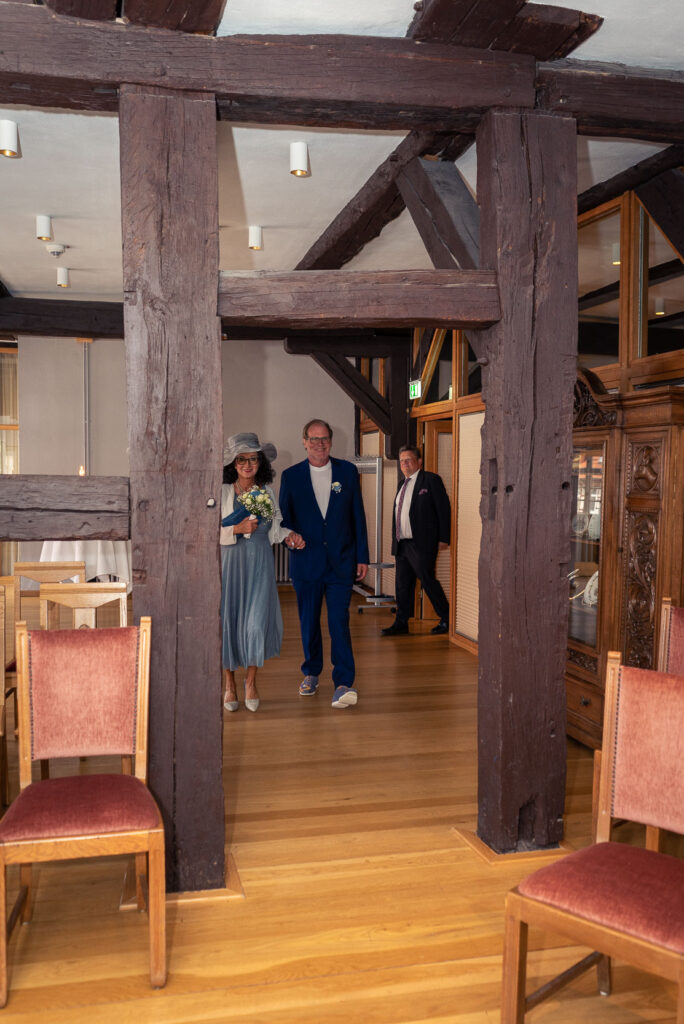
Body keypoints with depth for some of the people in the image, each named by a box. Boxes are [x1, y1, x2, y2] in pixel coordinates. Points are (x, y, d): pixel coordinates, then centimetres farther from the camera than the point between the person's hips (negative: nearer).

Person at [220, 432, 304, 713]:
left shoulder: (267, 492, 8)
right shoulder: (222, 492, -2)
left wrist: (288, 535, -3)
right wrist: (237, 529, -16)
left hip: (260, 564, 2)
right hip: (229, 563, -2)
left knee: (257, 621, -4)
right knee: (227, 620, 2)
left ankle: (251, 681, 15)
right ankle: (229, 684, 19)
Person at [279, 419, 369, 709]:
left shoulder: (348, 471, 4)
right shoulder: (291, 476, 3)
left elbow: (358, 515, 5)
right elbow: (283, 516, 8)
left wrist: (362, 556, 2)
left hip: (341, 562, -1)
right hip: (306, 562, 1)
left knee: (339, 622, -8)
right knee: (308, 622, 11)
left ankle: (344, 683, -6)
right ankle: (311, 673, 30)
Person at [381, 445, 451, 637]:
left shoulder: (431, 480, -4)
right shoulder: (403, 485, 18)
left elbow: (444, 509, -7)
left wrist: (444, 538, -12)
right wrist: (396, 540, 14)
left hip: (421, 544, -7)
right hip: (401, 544, 7)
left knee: (428, 581, -4)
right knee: (402, 584, 9)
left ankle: (446, 619, 10)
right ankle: (401, 623, 17)